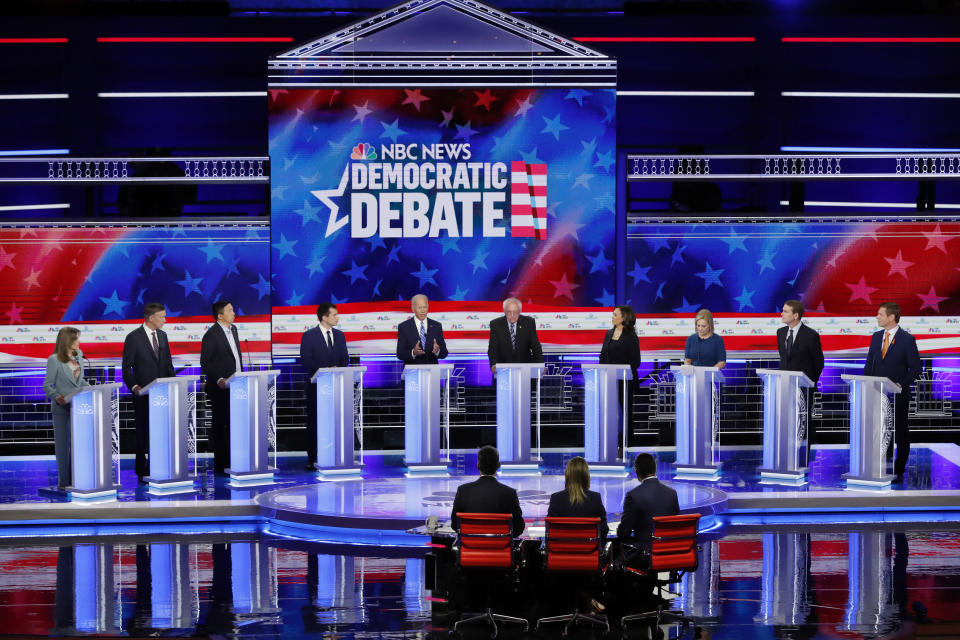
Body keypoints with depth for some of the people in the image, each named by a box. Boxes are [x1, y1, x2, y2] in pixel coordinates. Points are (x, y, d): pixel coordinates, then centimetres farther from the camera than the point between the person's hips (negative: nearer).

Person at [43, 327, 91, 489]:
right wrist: (57, 398, -26)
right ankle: (64, 481, 6)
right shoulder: (54, 360, -8)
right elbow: (47, 385, -9)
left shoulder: (78, 356, 11)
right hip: (61, 408, -6)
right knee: (63, 444, 1)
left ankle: (75, 478, 12)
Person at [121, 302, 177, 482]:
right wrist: (134, 386, -19)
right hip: (143, 394, -5)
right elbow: (126, 367, -7)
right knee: (143, 432, 1)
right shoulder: (133, 337, -7)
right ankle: (142, 472, 8)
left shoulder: (162, 336, 11)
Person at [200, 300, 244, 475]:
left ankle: (232, 462, 17)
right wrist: (219, 380, -21)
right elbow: (205, 362, -14)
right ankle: (220, 465, 6)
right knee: (219, 426, 1)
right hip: (220, 389, -7)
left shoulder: (233, 329, 13)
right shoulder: (211, 335, -12)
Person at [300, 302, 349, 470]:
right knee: (314, 422, 0)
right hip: (316, 385, -4)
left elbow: (345, 359, 13)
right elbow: (305, 360, -9)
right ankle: (312, 459, 4)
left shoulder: (339, 335, 12)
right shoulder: (309, 336, -3)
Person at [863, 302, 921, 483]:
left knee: (900, 433, 4)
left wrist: (901, 385, -17)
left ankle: (898, 471, 10)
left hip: (898, 395, -5)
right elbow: (869, 364, 14)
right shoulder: (876, 337, 9)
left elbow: (915, 368, -7)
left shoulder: (907, 339, -7)